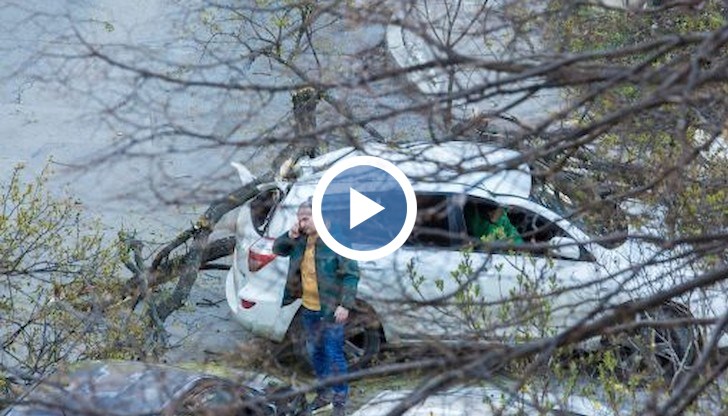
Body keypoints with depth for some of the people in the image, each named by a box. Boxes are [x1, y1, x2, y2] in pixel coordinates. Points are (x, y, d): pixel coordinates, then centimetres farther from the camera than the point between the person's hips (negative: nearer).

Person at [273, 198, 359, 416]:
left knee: (334, 355, -3)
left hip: (331, 310, -8)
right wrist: (290, 235, -6)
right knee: (315, 352, 18)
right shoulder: (301, 239, 4)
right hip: (308, 309, 8)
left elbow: (351, 274, -17)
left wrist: (345, 305, -23)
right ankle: (323, 394, 33)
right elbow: (278, 249, 14)